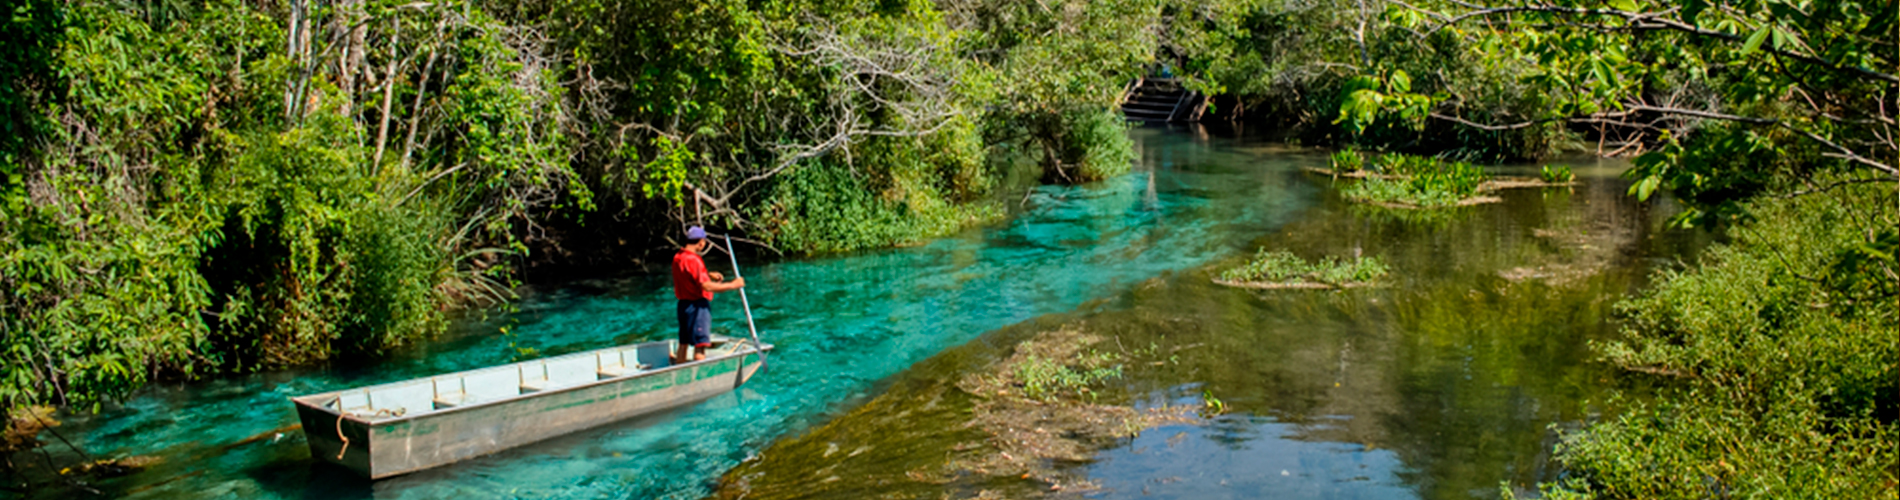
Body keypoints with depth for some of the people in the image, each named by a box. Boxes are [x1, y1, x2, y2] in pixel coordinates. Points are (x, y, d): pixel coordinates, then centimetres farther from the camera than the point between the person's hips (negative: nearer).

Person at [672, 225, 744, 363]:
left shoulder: (677, 257, 9)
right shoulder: (693, 259, -20)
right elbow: (705, 286, -26)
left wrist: (709, 275, 17)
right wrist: (732, 285, -21)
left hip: (683, 304, 9)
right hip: (697, 306, -9)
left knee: (683, 343, 16)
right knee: (700, 345, -6)